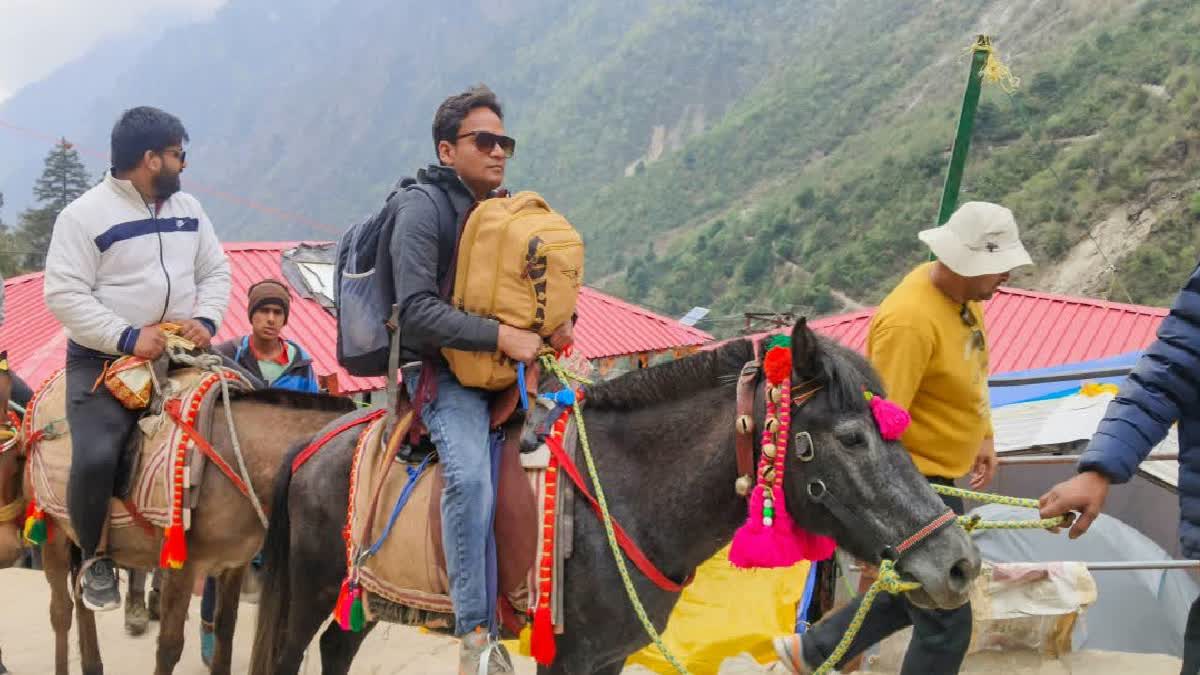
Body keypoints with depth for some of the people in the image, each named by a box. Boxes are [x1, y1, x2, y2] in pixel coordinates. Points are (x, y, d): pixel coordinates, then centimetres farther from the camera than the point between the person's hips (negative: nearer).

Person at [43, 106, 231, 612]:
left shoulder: (188, 210, 10)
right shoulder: (84, 215, -10)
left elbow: (215, 272, 14)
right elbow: (63, 294, -15)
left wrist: (206, 319, -7)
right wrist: (127, 337, -23)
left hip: (179, 358, 6)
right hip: (102, 363, -6)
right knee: (96, 457, -26)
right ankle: (95, 560, -1)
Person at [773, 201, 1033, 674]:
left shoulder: (965, 290, 0)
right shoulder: (910, 320, -30)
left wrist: (984, 438, 19)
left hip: (936, 474, 10)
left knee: (914, 594, 24)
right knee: (947, 623, -1)